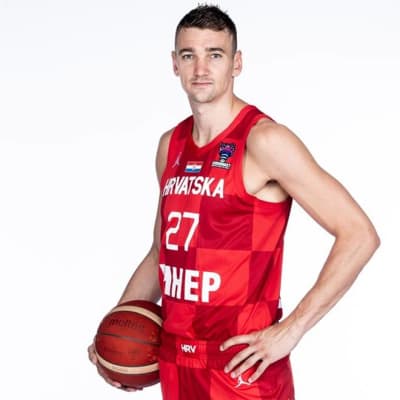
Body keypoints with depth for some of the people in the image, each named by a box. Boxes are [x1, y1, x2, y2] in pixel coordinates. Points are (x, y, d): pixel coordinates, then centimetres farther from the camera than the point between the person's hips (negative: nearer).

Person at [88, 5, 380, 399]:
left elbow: (359, 235, -16)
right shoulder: (171, 145, 9)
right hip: (175, 362, 6)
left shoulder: (264, 141, -13)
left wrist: (292, 328, -18)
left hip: (241, 364, -6)